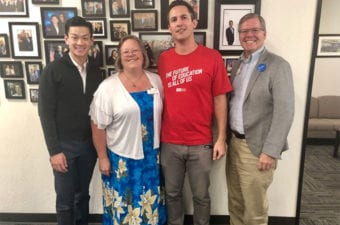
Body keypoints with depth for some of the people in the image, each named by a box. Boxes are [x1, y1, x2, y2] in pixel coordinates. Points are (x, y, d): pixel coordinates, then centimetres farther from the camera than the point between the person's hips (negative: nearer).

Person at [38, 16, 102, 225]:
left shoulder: (96, 71, 5)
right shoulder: (53, 70, -8)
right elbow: (46, 113, -9)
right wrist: (54, 150, -13)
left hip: (89, 144, 4)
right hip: (64, 145, -3)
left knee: (83, 195, 17)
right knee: (65, 200, 8)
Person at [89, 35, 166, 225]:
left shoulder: (156, 81, 1)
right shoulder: (108, 87, -12)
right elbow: (98, 126, -9)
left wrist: (161, 145, 10)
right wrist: (103, 158, -7)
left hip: (151, 154, 4)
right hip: (122, 157, -3)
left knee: (150, 201, 19)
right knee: (123, 203, 13)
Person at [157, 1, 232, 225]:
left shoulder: (212, 57, -6)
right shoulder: (163, 59, 1)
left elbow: (220, 100, -3)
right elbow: (159, 98, 6)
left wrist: (221, 138, -5)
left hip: (201, 143, -2)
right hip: (169, 143, 2)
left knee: (201, 195, 16)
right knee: (172, 193, 19)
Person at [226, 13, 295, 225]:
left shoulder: (278, 65, -11)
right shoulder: (237, 65, 11)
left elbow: (285, 112, -16)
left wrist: (271, 151, -19)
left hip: (256, 147, -6)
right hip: (234, 142, 7)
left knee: (254, 208, 8)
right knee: (235, 202, 19)